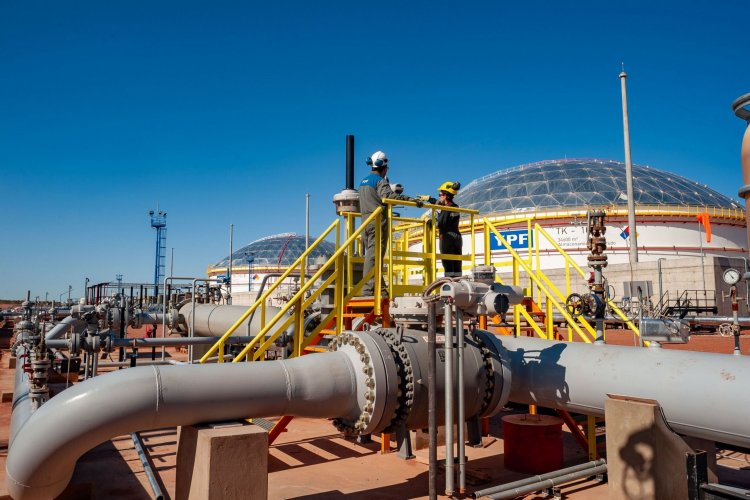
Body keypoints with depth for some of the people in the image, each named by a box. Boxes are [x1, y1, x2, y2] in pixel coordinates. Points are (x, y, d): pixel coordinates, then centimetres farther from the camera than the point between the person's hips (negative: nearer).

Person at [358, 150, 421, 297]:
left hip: (365, 221, 8)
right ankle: (368, 290, -12)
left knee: (371, 254, 9)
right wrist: (411, 199, -28)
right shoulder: (380, 180, -7)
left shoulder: (363, 181, 19)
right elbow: (388, 195, -24)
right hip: (378, 221, -8)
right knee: (373, 256, -9)